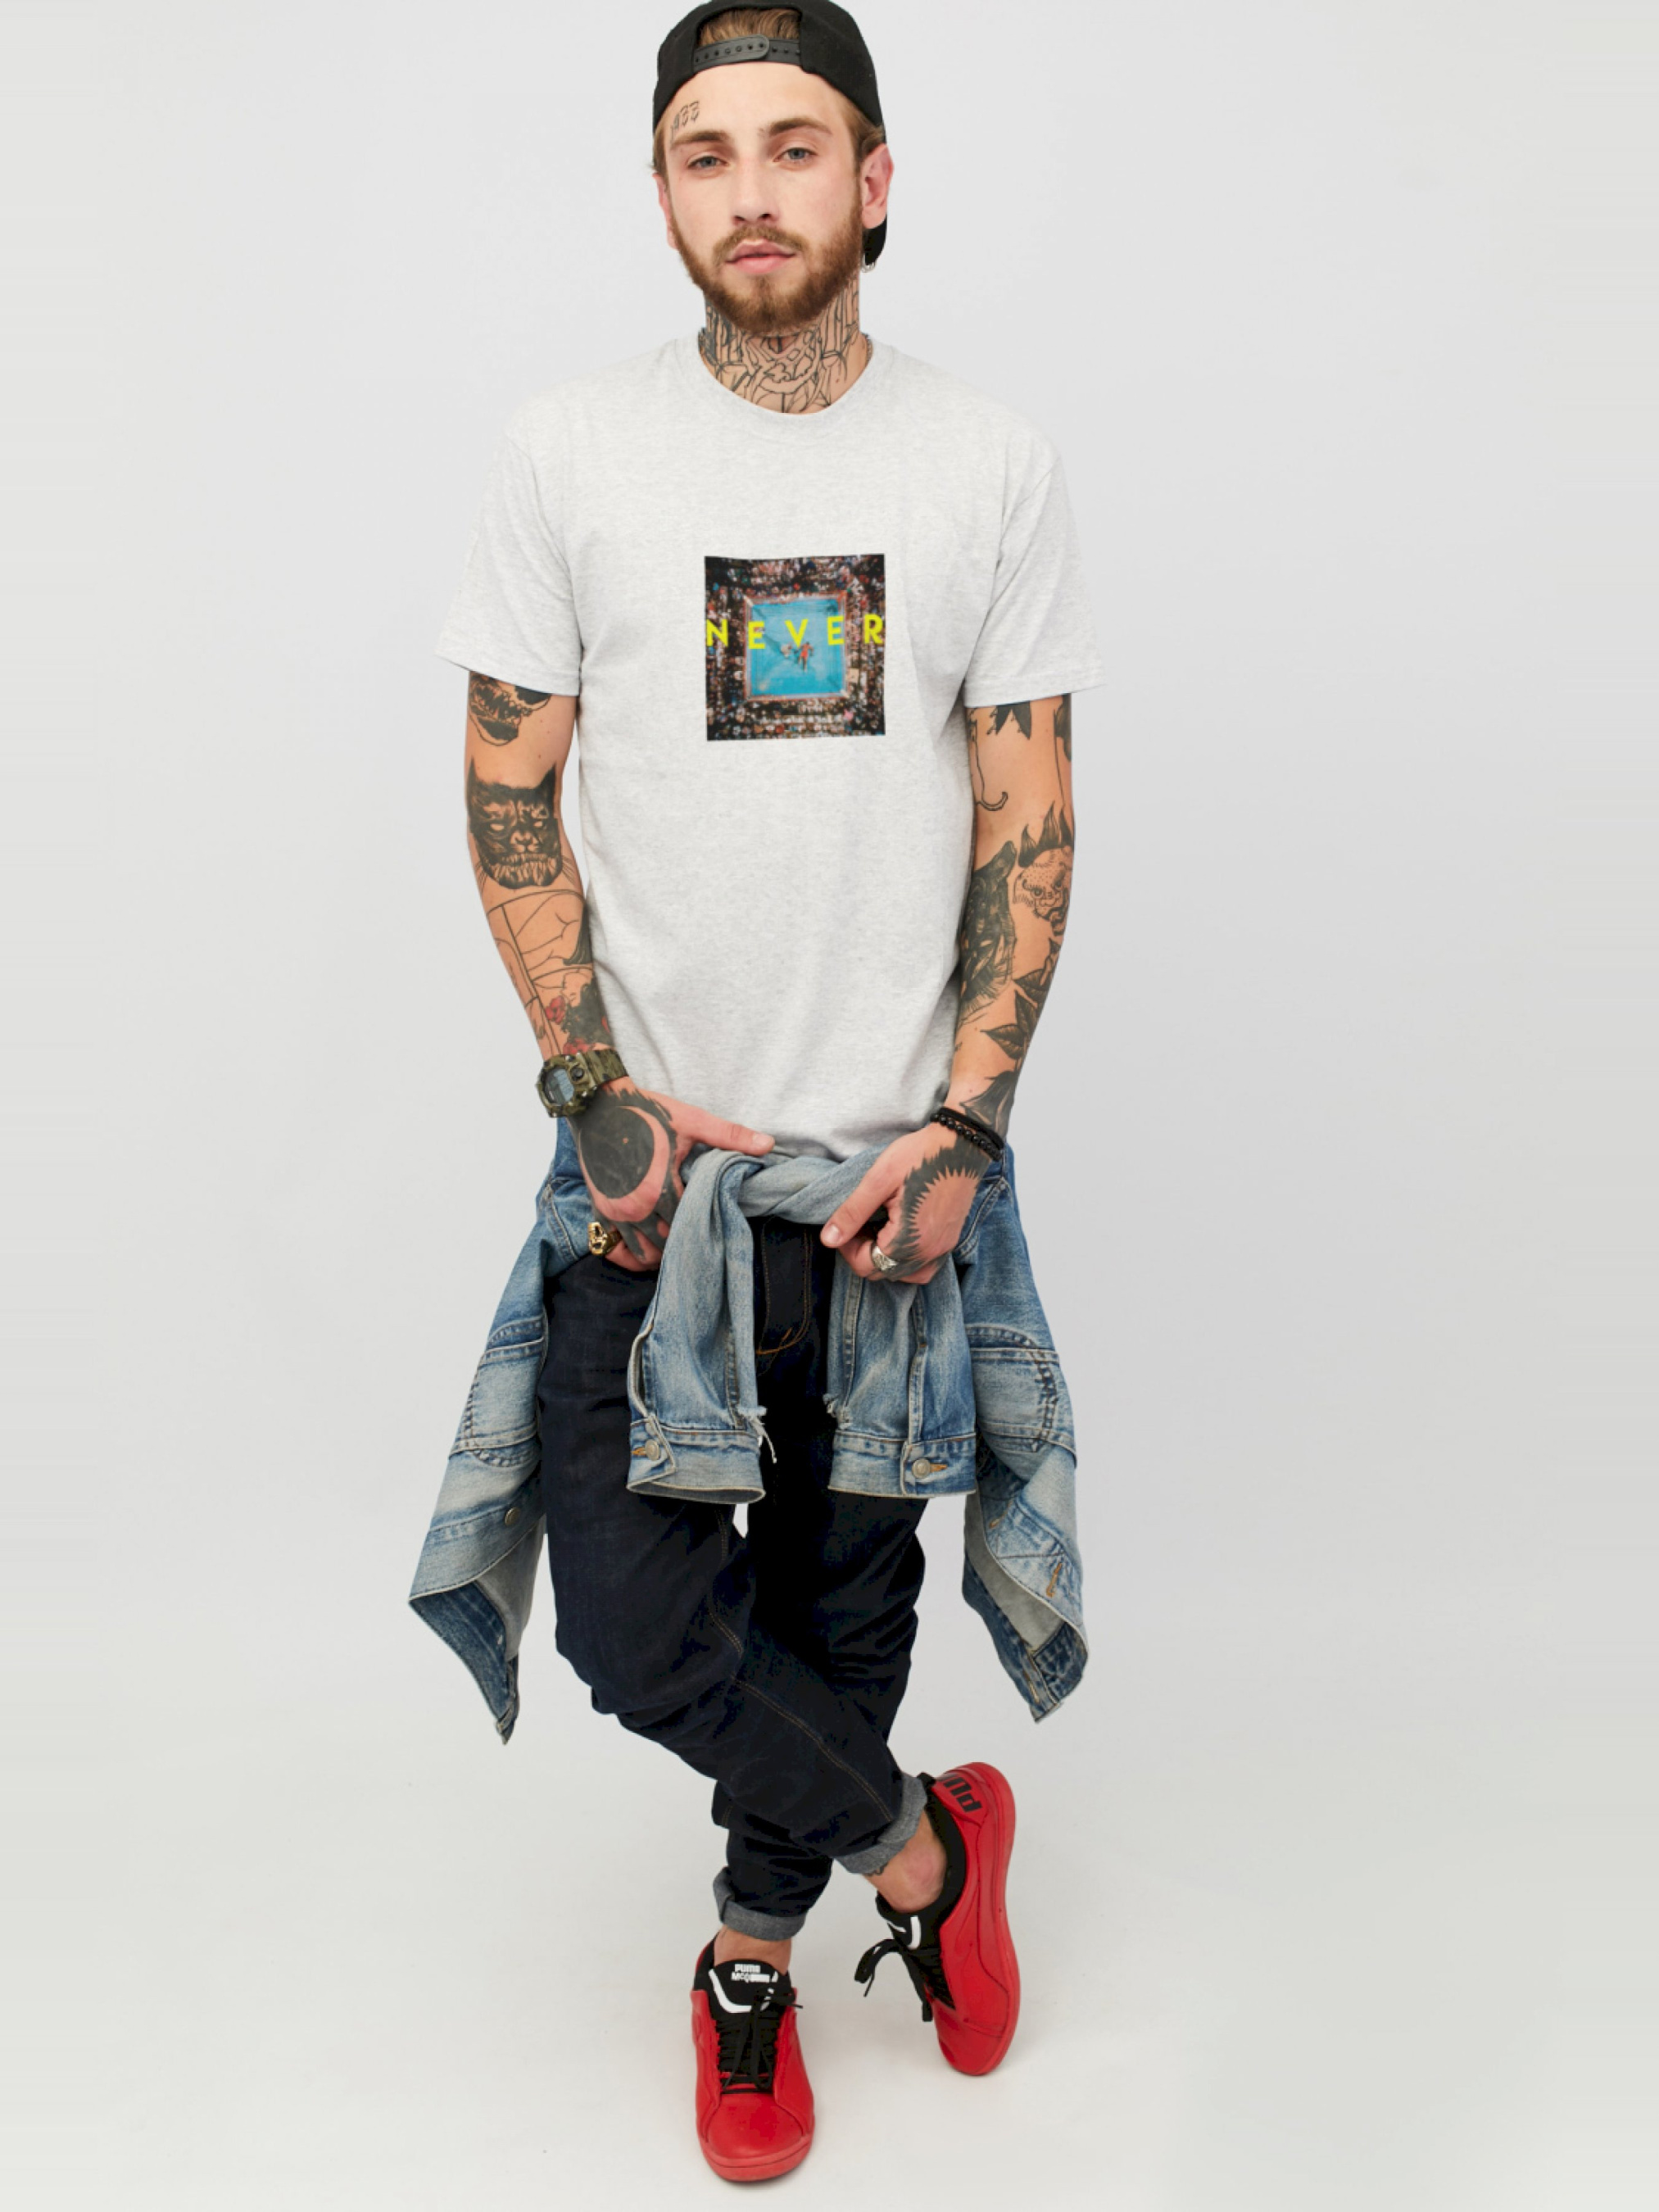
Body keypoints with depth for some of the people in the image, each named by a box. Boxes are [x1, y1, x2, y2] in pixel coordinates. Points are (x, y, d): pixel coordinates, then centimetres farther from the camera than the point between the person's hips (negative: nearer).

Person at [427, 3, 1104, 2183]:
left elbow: (1031, 820, 1)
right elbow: (510, 798, 1)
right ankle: (922, 1847, 25)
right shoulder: (567, 448, -1)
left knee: (845, 1594, 13)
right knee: (636, 1627, -4)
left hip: (894, 1160, 1)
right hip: (650, 1153, 0)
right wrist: (597, 1091, -8)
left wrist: (966, 1124, -9)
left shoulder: (991, 460, 1)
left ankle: (755, 1944, 39)